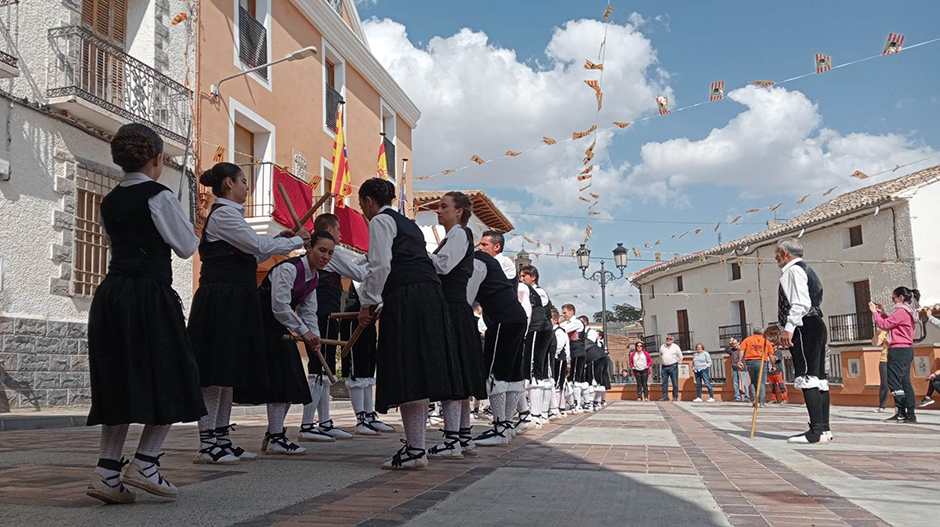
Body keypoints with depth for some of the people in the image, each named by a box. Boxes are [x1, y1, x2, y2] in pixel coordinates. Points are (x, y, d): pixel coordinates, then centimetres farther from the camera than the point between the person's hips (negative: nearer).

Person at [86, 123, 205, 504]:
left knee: (120, 383, 9)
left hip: (110, 295, 7)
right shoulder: (159, 196, -6)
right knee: (169, 380, 4)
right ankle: (144, 463, -1)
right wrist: (186, 227, 17)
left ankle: (107, 472, 7)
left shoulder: (109, 202, 14)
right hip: (149, 294, -7)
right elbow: (187, 247, -2)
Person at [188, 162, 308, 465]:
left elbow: (249, 256, 21)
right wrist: (296, 241, -3)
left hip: (232, 303, 10)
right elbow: (259, 247, -15)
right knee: (216, 372, -8)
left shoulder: (228, 214, 22)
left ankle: (222, 440, 16)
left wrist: (280, 241, 15)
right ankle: (207, 445, -3)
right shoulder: (223, 214, -9)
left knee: (230, 373, 11)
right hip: (220, 300, -10)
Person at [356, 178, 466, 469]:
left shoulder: (380, 221, 2)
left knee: (406, 375, -7)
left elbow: (381, 266, -10)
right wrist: (377, 302, 25)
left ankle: (415, 450, -7)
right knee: (421, 371, 10)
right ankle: (416, 443, 16)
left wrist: (368, 303, -1)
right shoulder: (408, 223, 27)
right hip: (432, 293, 9)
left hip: (406, 300, -9)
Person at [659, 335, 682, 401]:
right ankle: (665, 396, 6)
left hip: (673, 367, -3)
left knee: (675, 383, -2)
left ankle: (675, 397, 3)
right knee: (664, 383, 1)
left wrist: (676, 363, 10)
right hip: (664, 367, 3)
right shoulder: (662, 347, 11)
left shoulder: (676, 347, 2)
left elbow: (680, 357, 11)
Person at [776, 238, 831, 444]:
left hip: (804, 327, -11)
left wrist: (788, 328, -23)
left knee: (808, 377, -14)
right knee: (819, 377, 9)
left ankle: (817, 431, -18)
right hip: (816, 326, 11)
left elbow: (800, 303, -19)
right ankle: (824, 428, 12)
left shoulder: (793, 270, -7)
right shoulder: (806, 270, 25)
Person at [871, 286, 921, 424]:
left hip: (898, 350, -10)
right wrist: (883, 313, 16)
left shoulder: (901, 311, -14)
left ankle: (901, 413, -9)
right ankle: (910, 414, 10)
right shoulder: (909, 312, 18)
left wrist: (874, 312, -3)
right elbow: (892, 324, 22)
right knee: (905, 382, 10)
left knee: (894, 381, -8)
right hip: (907, 350, 10)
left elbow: (883, 325, -14)